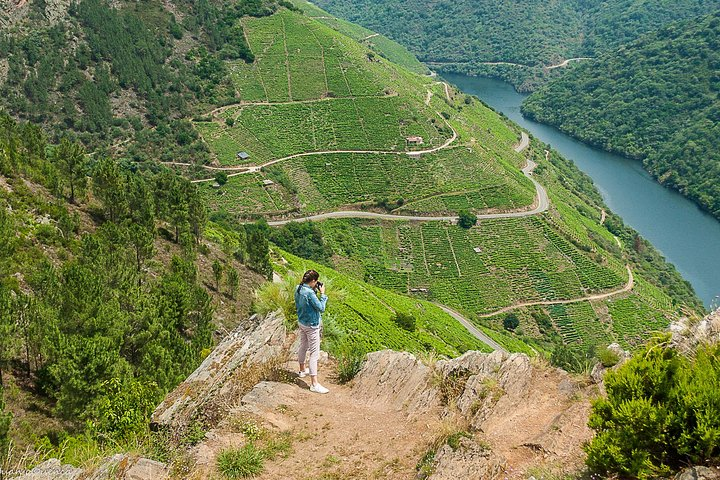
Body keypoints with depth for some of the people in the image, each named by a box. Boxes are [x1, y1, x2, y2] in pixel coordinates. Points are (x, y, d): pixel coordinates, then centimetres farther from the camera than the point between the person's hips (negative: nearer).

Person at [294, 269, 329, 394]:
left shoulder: (298, 289, -2)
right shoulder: (310, 293, -28)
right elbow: (321, 308, -23)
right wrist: (322, 293, -13)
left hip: (301, 322, 9)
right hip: (311, 325, -9)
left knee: (303, 346, 27)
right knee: (314, 353, -5)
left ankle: (302, 370, 48)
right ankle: (314, 384, -4)